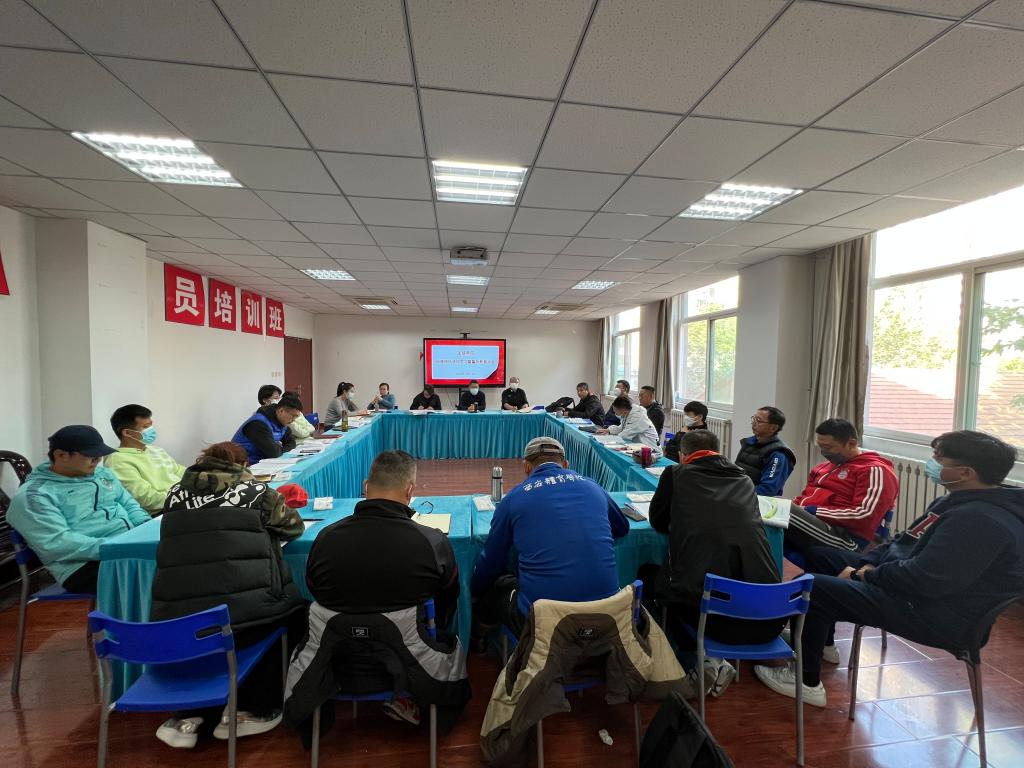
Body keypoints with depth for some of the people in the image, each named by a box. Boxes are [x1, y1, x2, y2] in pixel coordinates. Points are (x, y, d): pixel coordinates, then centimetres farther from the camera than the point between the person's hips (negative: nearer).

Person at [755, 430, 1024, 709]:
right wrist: (869, 564, 0)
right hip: (923, 583, 11)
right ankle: (820, 639, 25)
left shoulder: (980, 519, -27)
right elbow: (907, 544, 14)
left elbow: (925, 580, -30)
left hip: (937, 616, -10)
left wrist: (862, 576, -16)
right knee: (822, 556, 14)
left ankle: (807, 682, 5)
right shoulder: (963, 501, 8)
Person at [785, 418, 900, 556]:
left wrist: (812, 510, -14)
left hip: (845, 539, -8)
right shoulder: (826, 465, 22)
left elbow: (864, 516, -14)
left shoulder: (875, 470, -2)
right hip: (806, 523, 8)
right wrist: (795, 510, 3)